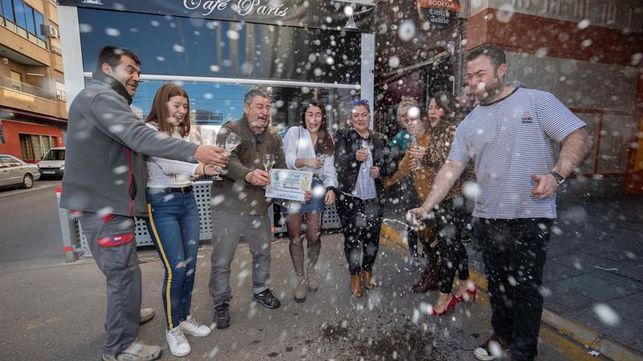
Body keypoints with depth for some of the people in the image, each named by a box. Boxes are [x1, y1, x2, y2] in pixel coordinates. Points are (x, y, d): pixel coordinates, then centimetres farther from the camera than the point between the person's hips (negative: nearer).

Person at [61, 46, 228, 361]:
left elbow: (129, 145, 17)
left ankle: (120, 316, 44)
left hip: (106, 201, 11)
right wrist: (195, 152, -34)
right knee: (124, 274, -1)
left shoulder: (104, 99, 22)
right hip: (103, 204, -11)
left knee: (120, 271, 24)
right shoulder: (101, 96, -13)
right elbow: (140, 138, -29)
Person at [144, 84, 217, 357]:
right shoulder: (149, 131, -6)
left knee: (190, 264, 9)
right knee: (176, 268, -6)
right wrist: (198, 168, -38)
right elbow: (166, 164, -22)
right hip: (162, 203, -6)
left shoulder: (184, 132, 14)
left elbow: (193, 161, 10)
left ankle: (185, 317, 28)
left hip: (188, 200, 7)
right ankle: (172, 328, 15)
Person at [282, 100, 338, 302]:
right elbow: (288, 159, -7)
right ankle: (300, 278, 19)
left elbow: (329, 167, 6)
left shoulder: (327, 140, 17)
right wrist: (305, 161, -27)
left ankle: (312, 269, 28)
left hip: (315, 187, 2)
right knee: (295, 237, -1)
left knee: (313, 236, -2)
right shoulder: (294, 132, 6)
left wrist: (331, 188, -11)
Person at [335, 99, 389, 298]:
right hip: (350, 197, -3)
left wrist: (380, 170, -7)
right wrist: (355, 157, -28)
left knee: (372, 236, 9)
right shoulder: (343, 136, 0)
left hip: (373, 197, 3)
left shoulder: (379, 138, 8)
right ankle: (355, 275, 25)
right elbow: (338, 164, -10)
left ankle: (367, 270, 33)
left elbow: (387, 164, 15)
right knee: (352, 237, 4)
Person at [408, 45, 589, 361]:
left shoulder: (537, 101, -1)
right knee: (497, 282, 17)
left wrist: (557, 174, -24)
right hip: (487, 218, 4)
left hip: (530, 217, -4)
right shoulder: (469, 124, 8)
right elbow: (451, 168, 3)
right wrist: (426, 208, -5)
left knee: (525, 287, 4)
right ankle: (502, 334, 38)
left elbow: (578, 139, -5)